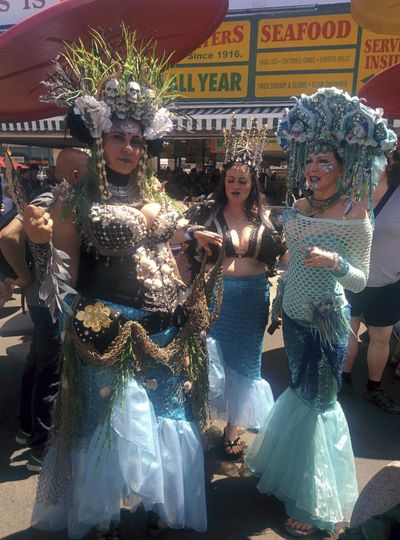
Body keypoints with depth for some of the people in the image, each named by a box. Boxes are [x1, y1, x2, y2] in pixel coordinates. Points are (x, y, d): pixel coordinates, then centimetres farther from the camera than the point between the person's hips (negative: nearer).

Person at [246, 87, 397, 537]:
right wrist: (278, 301, 19)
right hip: (294, 316, 6)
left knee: (316, 402, 7)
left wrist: (335, 262, -31)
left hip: (325, 323, -6)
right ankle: (288, 475, 44)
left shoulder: (355, 215, -15)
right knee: (299, 394, 21)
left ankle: (313, 503, 29)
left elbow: (361, 280, -12)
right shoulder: (299, 207, 3)